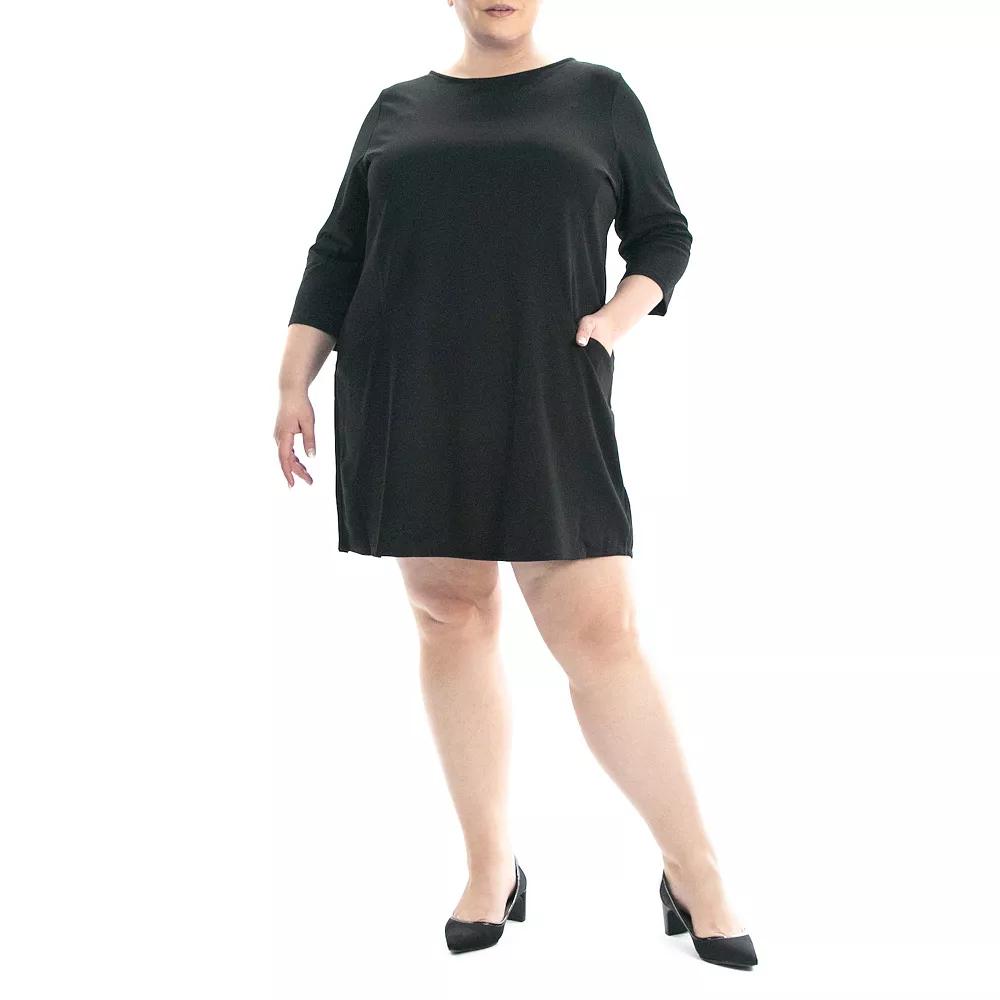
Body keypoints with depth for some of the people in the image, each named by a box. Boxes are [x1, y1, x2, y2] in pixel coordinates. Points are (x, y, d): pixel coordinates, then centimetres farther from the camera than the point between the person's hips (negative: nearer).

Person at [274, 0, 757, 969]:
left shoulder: (598, 95, 10)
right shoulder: (397, 109, 14)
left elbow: (664, 234, 11)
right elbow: (337, 256, 13)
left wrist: (618, 317, -7)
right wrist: (293, 383, 5)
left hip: (544, 406, -2)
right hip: (408, 406, 2)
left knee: (600, 633, -9)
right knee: (450, 618, 3)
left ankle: (695, 874, 1)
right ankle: (491, 869, 13)